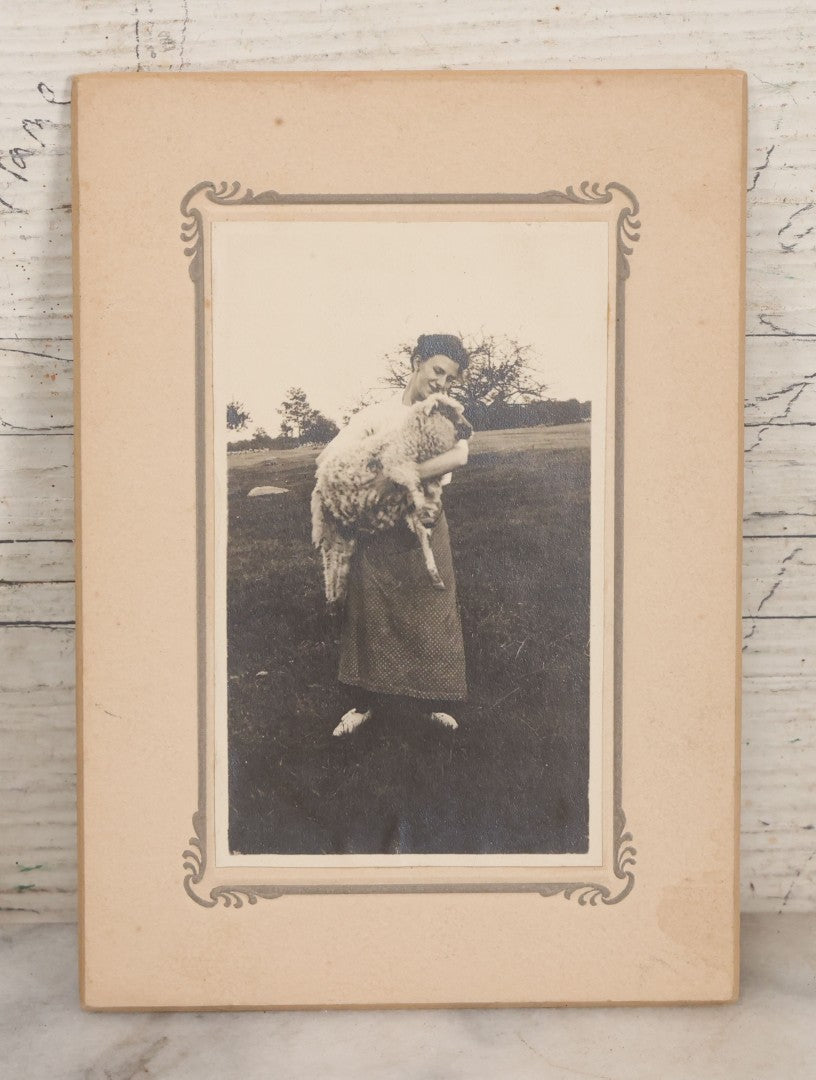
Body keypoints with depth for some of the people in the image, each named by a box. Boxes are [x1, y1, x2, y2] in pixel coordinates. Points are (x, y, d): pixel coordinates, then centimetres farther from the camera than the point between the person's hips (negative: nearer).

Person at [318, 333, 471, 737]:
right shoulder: (377, 415, 0)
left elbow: (458, 456, -22)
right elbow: (327, 458, -5)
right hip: (377, 530, -1)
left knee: (432, 615, 6)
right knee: (368, 613, 5)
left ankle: (436, 703, 20)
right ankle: (364, 702, 18)